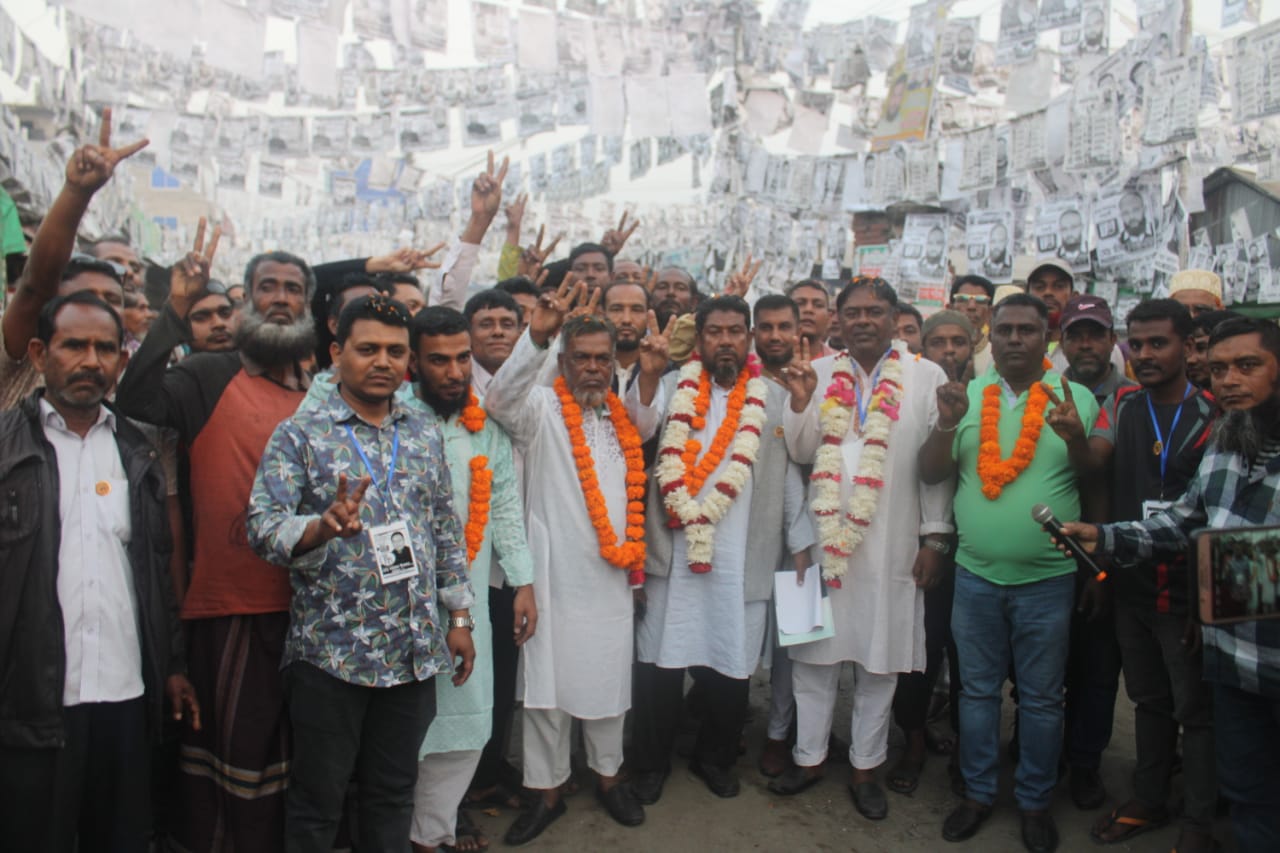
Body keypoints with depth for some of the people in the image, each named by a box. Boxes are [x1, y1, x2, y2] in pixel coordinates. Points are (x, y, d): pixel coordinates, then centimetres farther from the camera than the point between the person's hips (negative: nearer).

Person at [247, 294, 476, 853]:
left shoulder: (425, 435, 8)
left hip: (415, 652, 4)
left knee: (394, 792, 18)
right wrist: (321, 527, -34)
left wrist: (460, 619, 9)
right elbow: (263, 527, -14)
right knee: (317, 799, 11)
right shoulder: (300, 435, -4)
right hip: (330, 651, -4)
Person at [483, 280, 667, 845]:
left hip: (612, 572, 4)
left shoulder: (620, 413, 14)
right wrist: (537, 336, -37)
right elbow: (500, 400, -22)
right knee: (547, 684, 5)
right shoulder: (541, 407, -5)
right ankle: (547, 791, 22)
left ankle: (608, 777, 34)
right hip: (555, 572, -4)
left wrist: (650, 374, -13)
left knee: (608, 681, 15)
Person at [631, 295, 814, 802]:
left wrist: (800, 545, 7)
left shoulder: (774, 400, 9)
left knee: (733, 665, 9)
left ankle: (716, 759, 33)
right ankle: (650, 764, 26)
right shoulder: (670, 389, 5)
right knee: (661, 664, 5)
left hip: (745, 560, 1)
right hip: (673, 552, -1)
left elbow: (790, 475, 9)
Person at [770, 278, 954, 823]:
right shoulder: (819, 373, 5)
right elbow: (801, 452, 3)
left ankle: (865, 767, 26)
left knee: (878, 659, 9)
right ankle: (808, 757, 28)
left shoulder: (927, 377, -2)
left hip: (889, 544, -2)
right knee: (813, 653, 11)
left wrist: (935, 538, -4)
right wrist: (800, 401, -13)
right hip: (821, 537, 2)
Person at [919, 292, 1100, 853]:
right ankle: (977, 792, 30)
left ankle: (1035, 801, 29)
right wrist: (946, 426, -20)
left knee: (1041, 698, 12)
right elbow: (930, 473, -2)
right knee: (977, 690, 14)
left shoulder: (1075, 397, -1)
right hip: (975, 574, 2)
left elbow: (1095, 475, -7)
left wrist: (1076, 438, -26)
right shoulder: (968, 396, 3)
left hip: (1047, 577, -1)